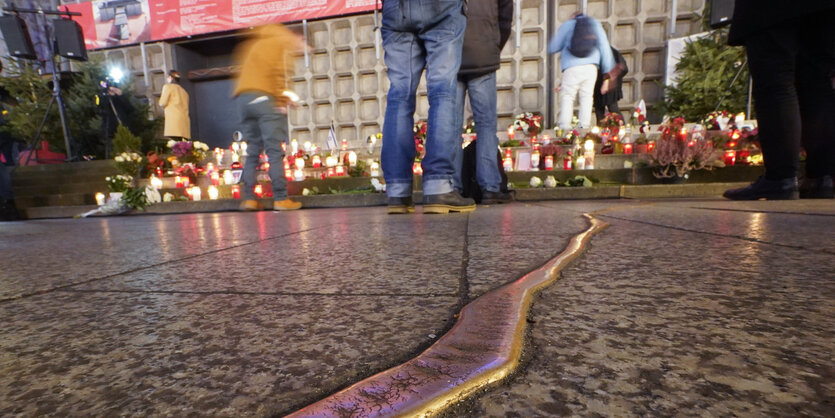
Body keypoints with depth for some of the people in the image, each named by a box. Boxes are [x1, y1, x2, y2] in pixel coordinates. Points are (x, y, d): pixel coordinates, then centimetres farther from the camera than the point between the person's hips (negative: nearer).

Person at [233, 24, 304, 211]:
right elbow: (280, 73, -5)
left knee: (252, 151, 7)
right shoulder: (281, 43, 9)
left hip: (243, 97, 7)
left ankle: (249, 198, 3)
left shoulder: (250, 45, 30)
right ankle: (280, 199, -12)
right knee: (275, 152, -9)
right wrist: (282, 102, -4)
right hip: (265, 98, -7)